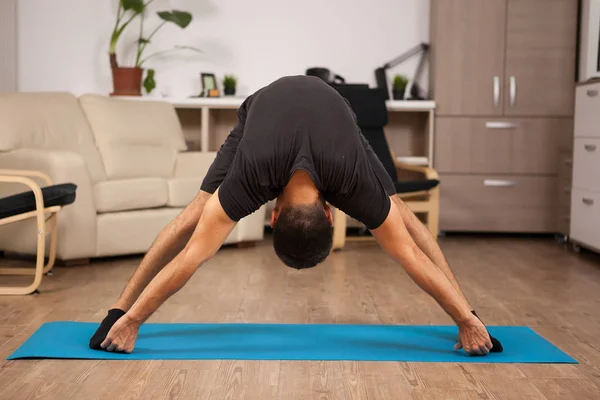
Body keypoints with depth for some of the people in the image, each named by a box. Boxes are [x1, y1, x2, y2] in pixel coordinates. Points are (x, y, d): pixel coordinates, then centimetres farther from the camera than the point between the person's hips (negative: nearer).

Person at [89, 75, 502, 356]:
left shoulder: (355, 183, -42)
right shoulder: (251, 177, -44)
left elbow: (412, 255, -37)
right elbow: (192, 254, -42)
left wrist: (468, 320, -33)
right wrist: (128, 320, -39)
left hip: (331, 112, 1)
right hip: (262, 109, 0)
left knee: (401, 217, -10)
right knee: (195, 216, -13)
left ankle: (472, 314, -1)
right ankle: (117, 310, -5)